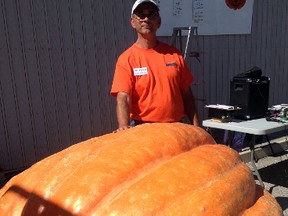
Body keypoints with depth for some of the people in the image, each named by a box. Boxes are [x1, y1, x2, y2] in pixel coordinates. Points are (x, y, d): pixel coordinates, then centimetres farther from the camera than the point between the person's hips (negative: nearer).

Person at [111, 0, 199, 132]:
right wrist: (124, 127, -33)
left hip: (177, 127, 3)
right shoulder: (127, 59, -6)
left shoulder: (174, 54, 4)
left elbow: (186, 93, 7)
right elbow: (123, 98, -16)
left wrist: (196, 126, 3)